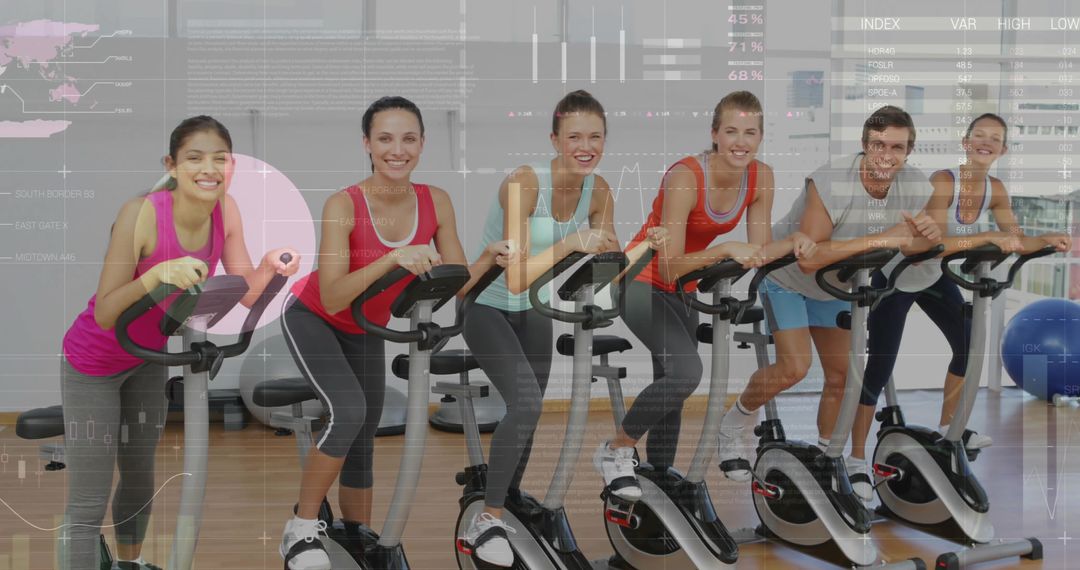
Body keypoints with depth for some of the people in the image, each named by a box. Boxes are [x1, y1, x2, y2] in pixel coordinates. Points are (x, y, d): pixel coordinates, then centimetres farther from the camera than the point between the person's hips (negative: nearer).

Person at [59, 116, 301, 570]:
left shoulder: (225, 210, -14)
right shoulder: (141, 213, -31)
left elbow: (246, 294, -7)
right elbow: (105, 314, -29)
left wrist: (269, 267, -27)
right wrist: (158, 274, -45)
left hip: (149, 356, 6)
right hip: (94, 361, -6)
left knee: (141, 477, 23)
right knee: (89, 503, -4)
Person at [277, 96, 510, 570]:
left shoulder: (436, 202, -19)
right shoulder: (343, 206, -31)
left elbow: (456, 285, -15)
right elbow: (332, 299, -38)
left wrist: (487, 260, -34)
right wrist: (393, 258, -48)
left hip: (366, 328, 5)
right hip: (311, 318, -5)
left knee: (364, 433, 13)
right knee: (348, 411, -26)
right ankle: (302, 528, -8)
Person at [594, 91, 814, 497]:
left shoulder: (761, 178, -10)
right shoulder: (685, 177, -29)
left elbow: (758, 250, -2)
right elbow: (670, 266, -29)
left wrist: (793, 243, -20)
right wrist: (725, 249, -40)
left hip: (684, 289, 7)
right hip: (643, 282, -7)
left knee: (674, 389, 14)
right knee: (686, 372, -25)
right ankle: (615, 450, -5)